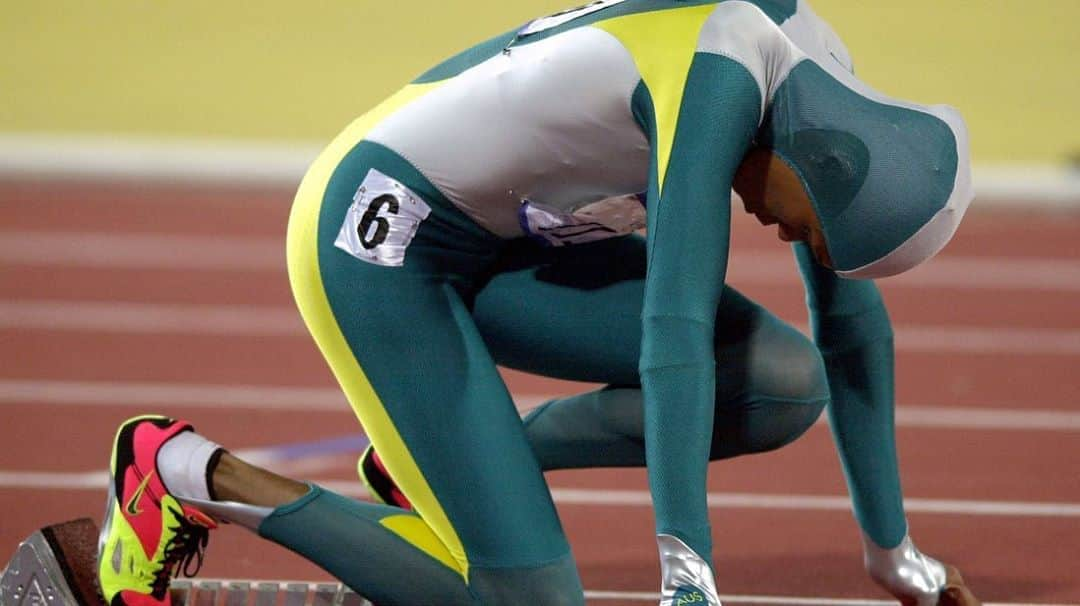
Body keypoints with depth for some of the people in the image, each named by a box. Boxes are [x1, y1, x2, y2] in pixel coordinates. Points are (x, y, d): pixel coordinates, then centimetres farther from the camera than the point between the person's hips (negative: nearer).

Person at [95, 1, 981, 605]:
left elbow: (854, 323, 7)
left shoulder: (826, 90, -4)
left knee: (790, 385, -6)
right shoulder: (716, 79, -30)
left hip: (498, 239, 9)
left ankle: (439, 456, 9)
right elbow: (674, 332, -35)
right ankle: (188, 472, -1)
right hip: (370, 237, -9)